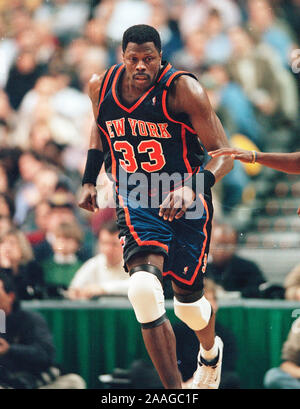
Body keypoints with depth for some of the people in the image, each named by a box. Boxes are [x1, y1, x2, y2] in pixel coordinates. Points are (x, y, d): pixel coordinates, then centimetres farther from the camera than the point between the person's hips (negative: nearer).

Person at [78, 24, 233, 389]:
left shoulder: (182, 89, -16)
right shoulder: (101, 86, -2)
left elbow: (223, 153, -17)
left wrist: (193, 188, -34)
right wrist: (89, 181, 14)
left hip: (185, 200, -2)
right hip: (136, 202, 2)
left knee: (188, 300, 10)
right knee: (144, 288, -24)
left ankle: (211, 351, 49)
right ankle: (174, 391, -17)